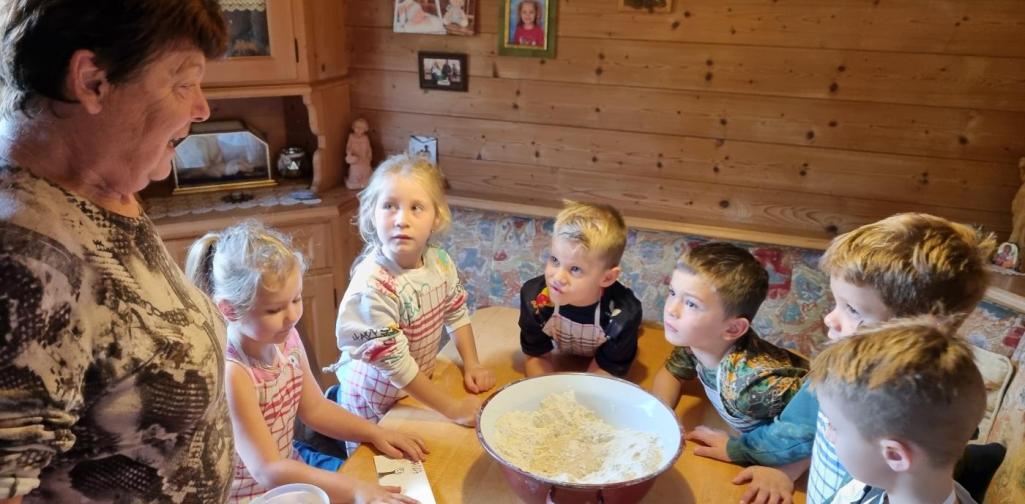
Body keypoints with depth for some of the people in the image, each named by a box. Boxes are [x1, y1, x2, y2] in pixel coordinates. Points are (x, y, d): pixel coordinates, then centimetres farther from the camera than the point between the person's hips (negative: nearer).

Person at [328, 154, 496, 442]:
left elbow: (456, 314, 5)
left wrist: (472, 365, -3)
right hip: (374, 400, -5)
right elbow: (396, 364, -27)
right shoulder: (373, 286, -31)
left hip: (418, 390, 5)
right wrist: (454, 409, -23)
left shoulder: (440, 263, -12)